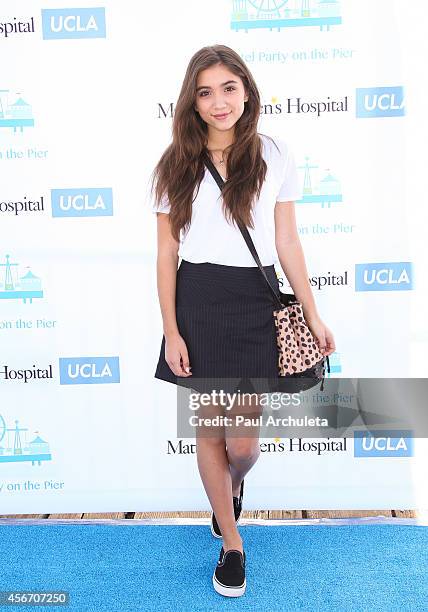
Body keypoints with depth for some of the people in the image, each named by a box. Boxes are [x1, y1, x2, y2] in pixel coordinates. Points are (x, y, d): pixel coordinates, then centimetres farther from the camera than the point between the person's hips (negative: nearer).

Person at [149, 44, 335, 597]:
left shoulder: (274, 156, 4)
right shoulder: (176, 165, 4)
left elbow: (287, 242, 6)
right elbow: (166, 253, 3)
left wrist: (313, 316, 4)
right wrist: (171, 331, -2)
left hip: (256, 302, 0)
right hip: (197, 302, 1)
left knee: (242, 442, 3)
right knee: (209, 429, 9)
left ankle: (233, 485, 44)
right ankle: (231, 545, 33)